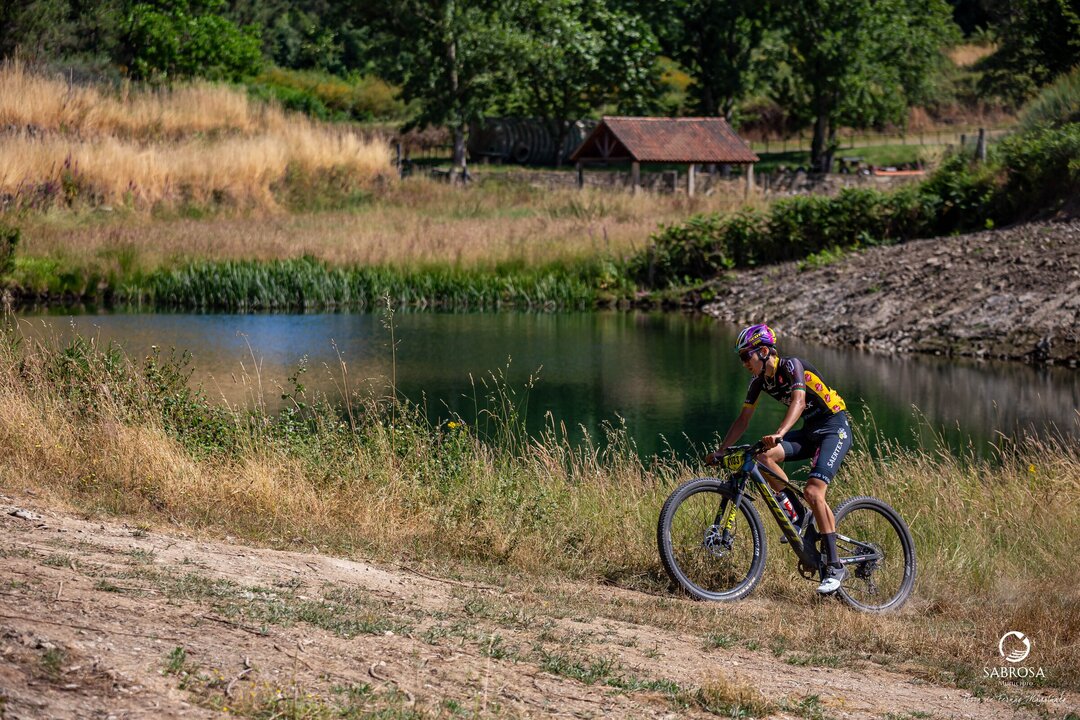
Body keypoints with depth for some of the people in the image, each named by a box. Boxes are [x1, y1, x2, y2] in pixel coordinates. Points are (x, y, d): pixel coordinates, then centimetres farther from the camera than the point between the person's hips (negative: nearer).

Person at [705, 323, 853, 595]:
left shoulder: (791, 366, -20)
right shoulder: (759, 381, 2)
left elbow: (798, 401, -37)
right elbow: (743, 419, 8)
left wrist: (779, 434, -52)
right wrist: (720, 452, 0)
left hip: (835, 428, -7)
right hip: (809, 430, 7)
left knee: (813, 491, -22)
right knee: (764, 456, -16)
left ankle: (835, 567, -17)